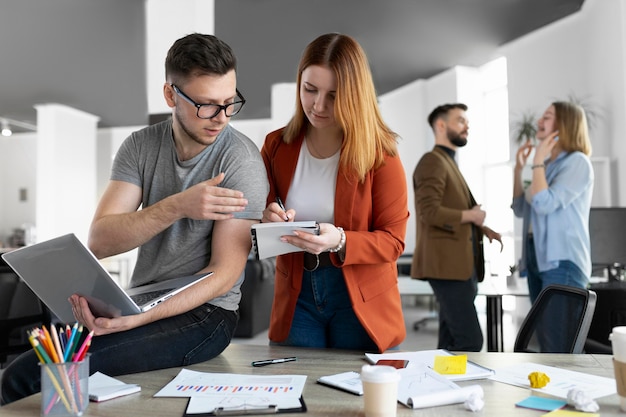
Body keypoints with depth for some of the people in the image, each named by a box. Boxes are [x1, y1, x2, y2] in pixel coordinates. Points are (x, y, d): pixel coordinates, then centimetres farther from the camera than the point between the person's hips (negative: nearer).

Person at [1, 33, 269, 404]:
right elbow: (100, 241, -8)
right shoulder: (141, 146, 2)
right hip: (136, 300, 5)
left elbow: (226, 272, -15)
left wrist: (136, 319, -27)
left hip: (203, 311, -5)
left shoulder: (241, 161, -12)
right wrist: (178, 206, -24)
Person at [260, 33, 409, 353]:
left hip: (361, 302, -2)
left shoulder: (379, 152, -9)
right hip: (296, 296, 2)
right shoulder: (276, 147, 1)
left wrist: (339, 242, -27)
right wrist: (266, 222, -17)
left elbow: (393, 240, -9)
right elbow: (251, 216, 6)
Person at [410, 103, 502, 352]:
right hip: (447, 265, -10)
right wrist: (471, 215, -10)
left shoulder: (449, 164, 23)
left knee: (451, 343, 11)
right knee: (470, 341, -12)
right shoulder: (432, 162, -8)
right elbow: (430, 212, -21)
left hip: (459, 265, 10)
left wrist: (482, 229, 9)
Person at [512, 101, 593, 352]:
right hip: (538, 259, 8)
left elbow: (545, 204, -19)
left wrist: (538, 162, -10)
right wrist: (518, 168, 9)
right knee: (547, 342, 12)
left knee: (560, 346, -9)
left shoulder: (577, 162, -7)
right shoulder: (547, 165, 16)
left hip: (563, 263, -8)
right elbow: (520, 209, 14)